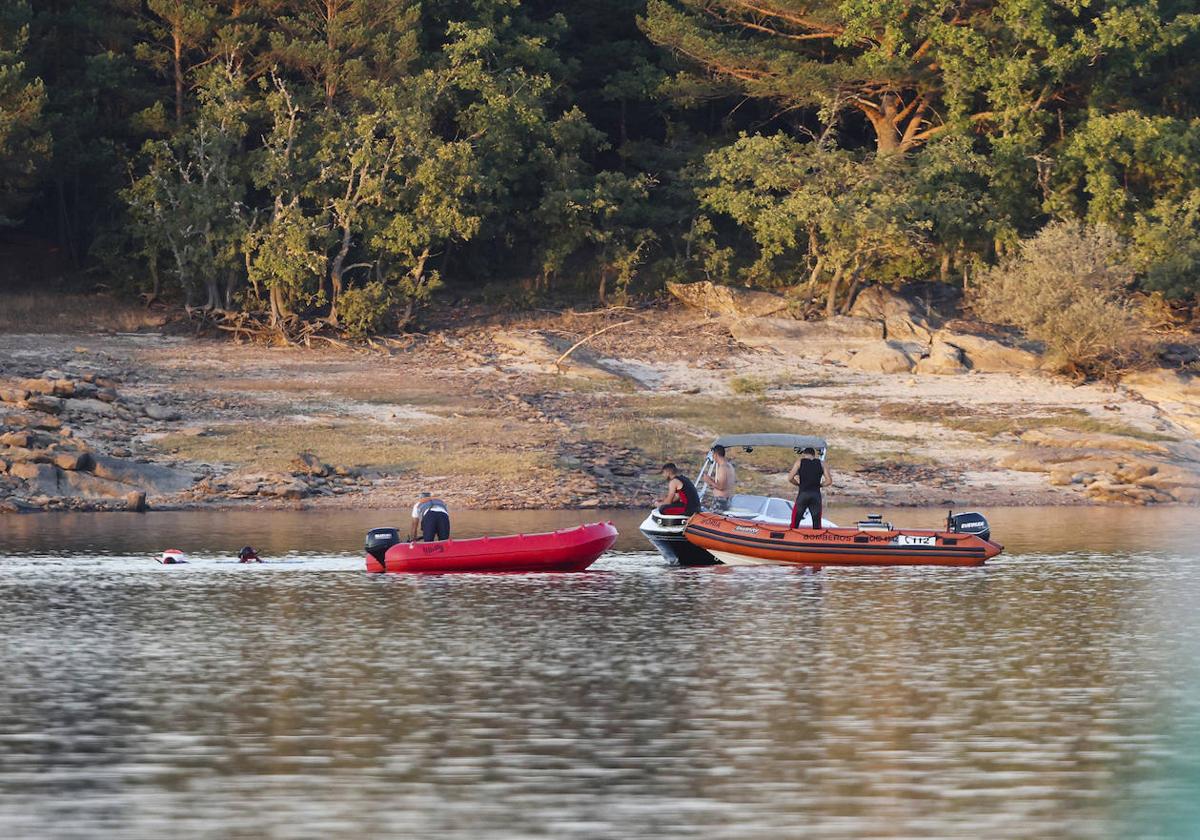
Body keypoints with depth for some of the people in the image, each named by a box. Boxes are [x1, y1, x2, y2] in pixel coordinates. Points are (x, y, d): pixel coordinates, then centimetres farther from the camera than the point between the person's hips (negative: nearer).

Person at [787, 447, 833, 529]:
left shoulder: (800, 462, 4)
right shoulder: (821, 463, 8)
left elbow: (790, 478, -2)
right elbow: (829, 481, 3)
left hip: (803, 493, -2)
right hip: (816, 494, 2)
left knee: (795, 522, 6)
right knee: (817, 523, 9)